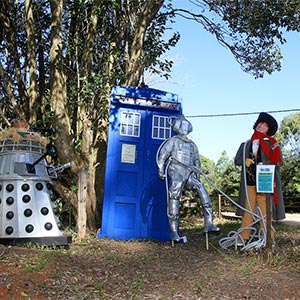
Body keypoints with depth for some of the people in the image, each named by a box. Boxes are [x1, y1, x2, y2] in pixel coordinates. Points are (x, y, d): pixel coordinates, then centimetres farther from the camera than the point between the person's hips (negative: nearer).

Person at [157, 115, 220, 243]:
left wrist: (197, 176, 24)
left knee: (203, 190, -17)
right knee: (174, 202, -7)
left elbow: (196, 161, 29)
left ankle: (209, 224, -19)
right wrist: (161, 170, -8)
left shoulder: (192, 144, 23)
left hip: (189, 176, 4)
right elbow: (162, 155, 1)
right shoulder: (173, 141, 8)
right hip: (176, 175, -4)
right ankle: (173, 232, 0)